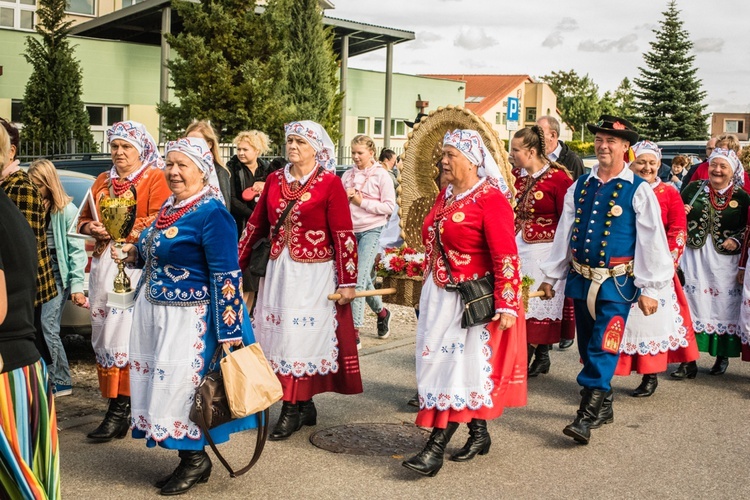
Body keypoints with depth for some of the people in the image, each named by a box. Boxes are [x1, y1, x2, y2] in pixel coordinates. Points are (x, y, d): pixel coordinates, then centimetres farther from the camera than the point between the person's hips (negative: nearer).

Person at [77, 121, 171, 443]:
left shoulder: (154, 178, 0)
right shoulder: (102, 181, 20)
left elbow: (157, 222, -11)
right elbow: (84, 220, 23)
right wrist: (91, 228, 1)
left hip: (136, 266, -6)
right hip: (103, 265, 7)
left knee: (124, 335, -10)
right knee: (103, 334, 3)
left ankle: (120, 410, -5)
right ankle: (122, 408, 10)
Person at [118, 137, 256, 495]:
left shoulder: (212, 214, -17)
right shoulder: (170, 206, 10)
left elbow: (226, 276, -20)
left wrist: (229, 331, -23)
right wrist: (136, 254, 7)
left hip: (188, 319, -9)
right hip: (154, 311, 9)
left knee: (180, 386, -2)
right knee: (161, 384, 13)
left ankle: (195, 461, 18)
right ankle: (189, 461, 26)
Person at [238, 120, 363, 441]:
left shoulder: (329, 183, -7)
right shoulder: (274, 180, 8)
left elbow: (343, 236, -10)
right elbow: (256, 225, 12)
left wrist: (347, 281, -12)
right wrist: (236, 265, 10)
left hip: (314, 273, -5)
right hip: (278, 269, 5)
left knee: (302, 335, -2)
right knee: (279, 333, 8)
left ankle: (292, 410, 9)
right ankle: (305, 406, 21)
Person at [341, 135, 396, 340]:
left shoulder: (381, 175, -4)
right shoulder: (348, 175, 9)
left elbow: (389, 207, -8)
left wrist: (361, 202, -14)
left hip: (371, 230, -5)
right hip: (350, 230, 5)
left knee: (359, 279, -14)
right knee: (365, 278, 15)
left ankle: (355, 330, -12)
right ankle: (381, 313, 40)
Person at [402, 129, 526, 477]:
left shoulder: (490, 198, -14)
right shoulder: (446, 195, 11)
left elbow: (506, 256, -18)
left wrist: (506, 305, -21)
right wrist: (428, 288, 17)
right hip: (439, 298, 8)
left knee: (459, 367, -4)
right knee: (442, 362, 12)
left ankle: (436, 448, -2)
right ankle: (479, 435, 27)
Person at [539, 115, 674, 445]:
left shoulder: (638, 190, -6)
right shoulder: (580, 186, 8)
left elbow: (651, 241, -7)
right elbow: (564, 233, 12)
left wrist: (648, 289, -9)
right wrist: (551, 276, 13)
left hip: (617, 283, -5)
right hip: (581, 280, 6)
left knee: (603, 348, -11)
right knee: (587, 347, 14)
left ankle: (587, 416, -8)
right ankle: (603, 407, 30)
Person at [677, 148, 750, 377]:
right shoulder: (693, 188, 6)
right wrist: (681, 212, -7)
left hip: (724, 261, 0)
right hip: (693, 257, 1)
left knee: (724, 308, 6)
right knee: (691, 308, -2)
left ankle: (722, 357, 24)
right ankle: (688, 362, 2)